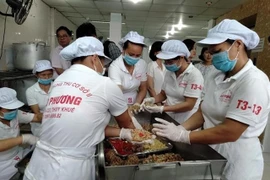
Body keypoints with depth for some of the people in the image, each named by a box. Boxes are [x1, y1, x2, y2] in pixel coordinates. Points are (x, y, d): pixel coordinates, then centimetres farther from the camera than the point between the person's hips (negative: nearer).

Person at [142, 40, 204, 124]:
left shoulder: (194, 74, -15)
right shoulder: (169, 72, 2)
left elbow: (189, 105, -19)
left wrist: (161, 109, -25)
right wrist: (152, 100, -10)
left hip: (185, 123, -5)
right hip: (168, 119, 5)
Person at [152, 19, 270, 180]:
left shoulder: (253, 81, -22)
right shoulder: (219, 79, 4)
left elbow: (230, 132, -27)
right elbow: (203, 113, 2)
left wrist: (182, 135, -24)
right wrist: (179, 129, -13)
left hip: (236, 162, -6)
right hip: (212, 154, 7)